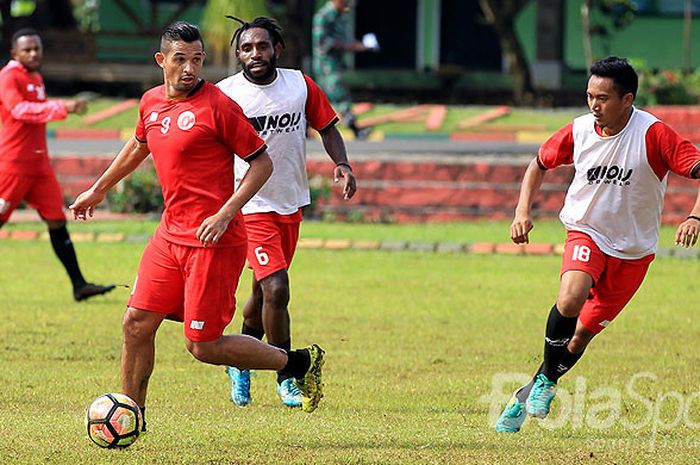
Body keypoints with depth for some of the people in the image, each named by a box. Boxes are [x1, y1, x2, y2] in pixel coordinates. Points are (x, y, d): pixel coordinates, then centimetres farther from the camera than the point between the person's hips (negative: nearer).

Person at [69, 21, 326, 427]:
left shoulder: (218, 105, -13)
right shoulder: (151, 103, 9)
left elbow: (262, 162, -10)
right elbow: (138, 146, 31)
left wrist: (225, 215, -19)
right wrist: (99, 189, 40)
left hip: (214, 241, -7)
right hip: (170, 235, 7)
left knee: (203, 345, -6)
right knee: (137, 323, 4)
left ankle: (301, 362, 10)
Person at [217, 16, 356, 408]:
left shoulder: (301, 85, 0)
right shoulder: (226, 93, -9)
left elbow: (327, 126, 10)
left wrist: (342, 163, -8)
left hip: (291, 204, 5)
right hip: (251, 206, -5)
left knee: (264, 291, 16)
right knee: (276, 290, -17)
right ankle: (286, 378, -2)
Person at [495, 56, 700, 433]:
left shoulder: (653, 134, -19)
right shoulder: (579, 131, -7)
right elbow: (540, 163, 11)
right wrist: (522, 212, -1)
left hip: (633, 250, -1)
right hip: (586, 234, 1)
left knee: (582, 335, 5)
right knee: (570, 300, -30)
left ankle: (531, 394, 28)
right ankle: (545, 378, -8)